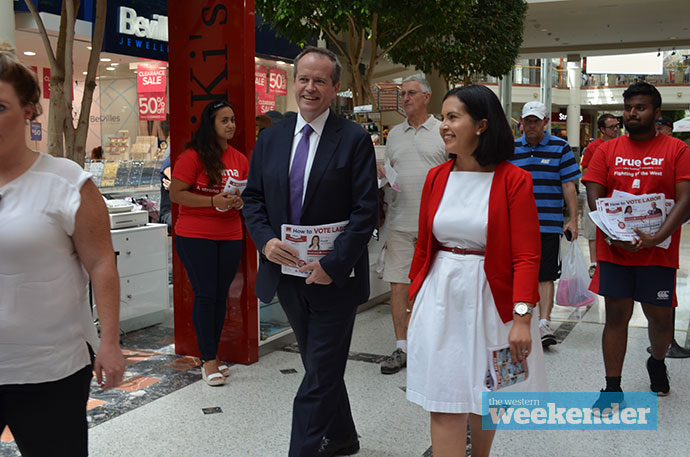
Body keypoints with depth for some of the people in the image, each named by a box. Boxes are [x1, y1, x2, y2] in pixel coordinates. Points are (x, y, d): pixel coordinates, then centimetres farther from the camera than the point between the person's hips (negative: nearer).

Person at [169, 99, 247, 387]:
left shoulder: (240, 159, 9)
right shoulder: (193, 156, -7)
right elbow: (175, 194, -10)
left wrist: (239, 202, -4)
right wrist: (213, 201, -19)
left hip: (230, 236, 5)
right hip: (195, 236, -5)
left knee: (221, 295, 9)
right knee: (205, 295, -2)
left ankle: (213, 356, 22)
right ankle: (208, 361, 7)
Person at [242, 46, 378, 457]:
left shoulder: (355, 139, -8)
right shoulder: (271, 139, 7)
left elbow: (366, 211, -12)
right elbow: (253, 197, 11)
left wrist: (333, 264, -19)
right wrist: (266, 239, -8)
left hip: (334, 277, -5)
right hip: (288, 273, 6)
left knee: (320, 376, -1)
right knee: (322, 366, 21)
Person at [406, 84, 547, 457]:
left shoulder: (514, 181, -9)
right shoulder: (436, 178, 4)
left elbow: (526, 256, -12)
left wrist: (522, 318, -21)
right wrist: (414, 300, 13)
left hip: (490, 299, -2)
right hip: (440, 299, 3)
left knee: (485, 400, 15)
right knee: (444, 404, 2)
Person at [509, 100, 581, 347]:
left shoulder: (560, 147, 2)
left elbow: (569, 186, 0)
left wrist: (573, 220, -4)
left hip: (549, 223, -2)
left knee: (545, 276, -4)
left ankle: (544, 323, -3)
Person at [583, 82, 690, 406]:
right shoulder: (607, 150, 6)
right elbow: (594, 197, 0)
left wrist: (656, 238, -20)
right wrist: (613, 236, -15)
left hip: (659, 251, -1)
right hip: (614, 250, 1)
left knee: (660, 316, 9)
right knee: (616, 316, 4)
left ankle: (657, 362, 42)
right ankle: (613, 388, 14)